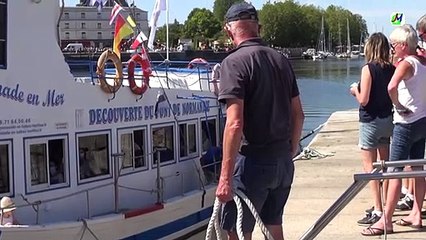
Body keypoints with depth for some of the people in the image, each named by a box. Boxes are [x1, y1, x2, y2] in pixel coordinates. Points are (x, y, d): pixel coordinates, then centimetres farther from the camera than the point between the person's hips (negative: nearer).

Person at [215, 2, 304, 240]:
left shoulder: (235, 62, -14)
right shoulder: (282, 60, 7)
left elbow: (235, 124, -22)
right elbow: (298, 115, 12)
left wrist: (225, 177, -20)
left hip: (253, 160, -7)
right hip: (283, 160, 7)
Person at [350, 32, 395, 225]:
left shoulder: (368, 69, -16)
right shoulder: (392, 69, 1)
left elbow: (363, 100, -18)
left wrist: (355, 90, 2)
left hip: (370, 121, -7)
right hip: (388, 120, 7)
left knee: (370, 167, -1)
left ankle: (378, 211, -4)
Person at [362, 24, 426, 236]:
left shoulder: (406, 64, -16)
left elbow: (392, 87, -35)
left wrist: (398, 106, -20)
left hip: (406, 123, -9)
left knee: (394, 171, -5)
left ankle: (386, 221, -4)